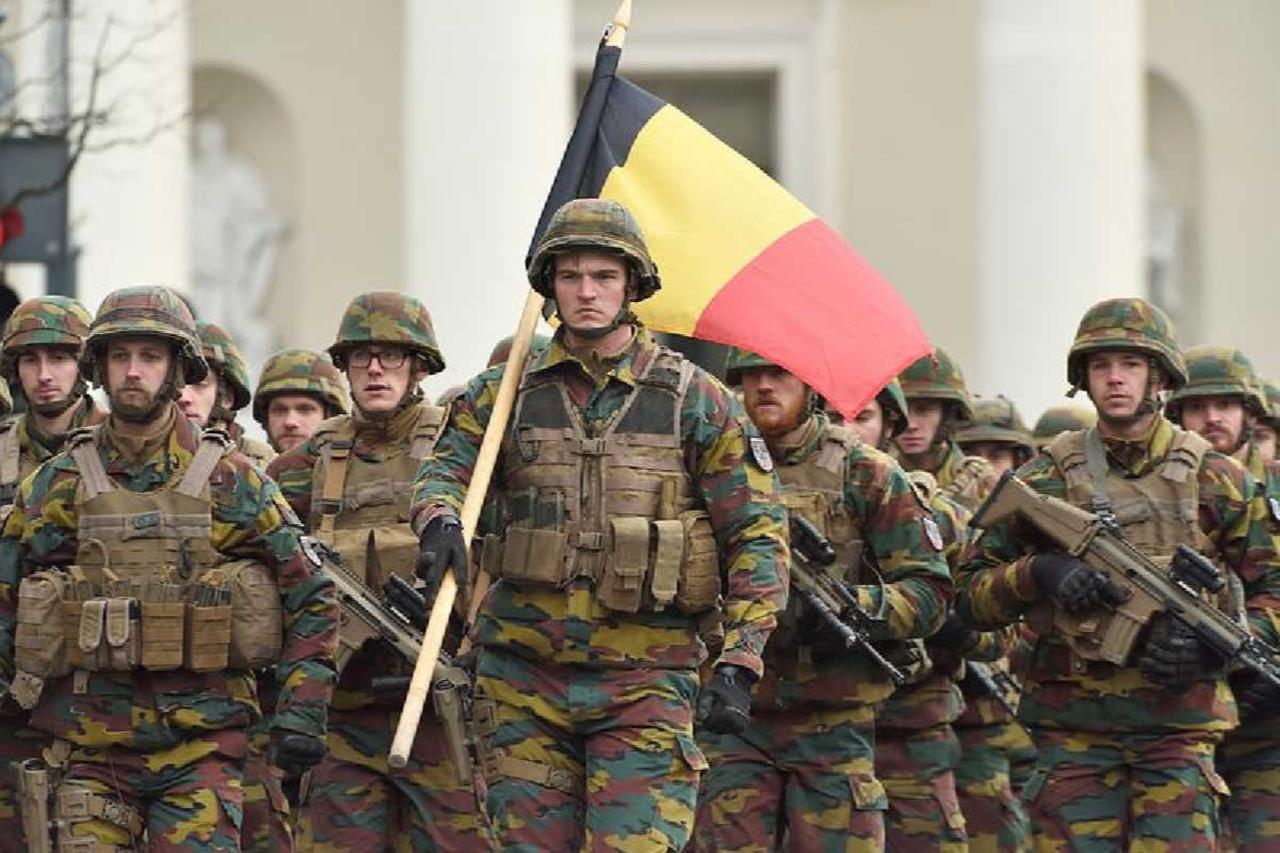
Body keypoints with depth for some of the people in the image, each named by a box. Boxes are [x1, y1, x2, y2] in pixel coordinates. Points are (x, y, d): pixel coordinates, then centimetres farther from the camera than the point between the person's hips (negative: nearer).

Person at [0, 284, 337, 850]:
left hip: (202, 747, -1)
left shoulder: (232, 484, 3)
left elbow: (312, 602, 7)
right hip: (91, 750, 1)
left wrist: (302, 714, -1)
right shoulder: (58, 486, 6)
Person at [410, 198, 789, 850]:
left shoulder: (696, 401, 3)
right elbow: (445, 468, 0)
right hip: (524, 676, 3)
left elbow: (758, 536, 1)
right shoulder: (505, 395, 10)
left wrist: (738, 665, -9)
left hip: (645, 680, -3)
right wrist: (440, 522, -26)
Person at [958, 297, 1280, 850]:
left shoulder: (1215, 481, 6)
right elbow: (970, 595, 8)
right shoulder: (1046, 481, 7)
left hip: (1179, 723, -1)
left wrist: (1216, 644, -9)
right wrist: (1037, 573, -12)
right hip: (1073, 725, 1)